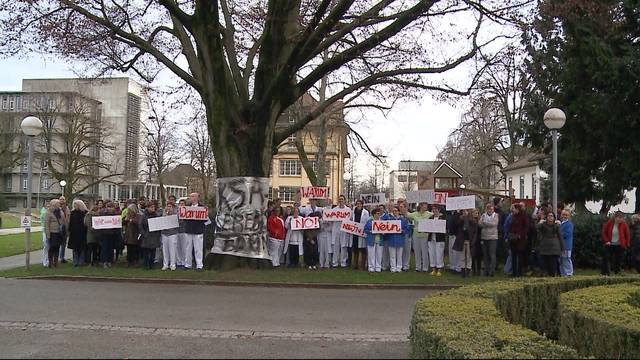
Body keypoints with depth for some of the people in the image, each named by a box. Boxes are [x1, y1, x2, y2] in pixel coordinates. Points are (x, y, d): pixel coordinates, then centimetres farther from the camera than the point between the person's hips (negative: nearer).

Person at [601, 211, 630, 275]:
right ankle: (606, 273, -8)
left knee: (618, 260, 5)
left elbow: (627, 235, 4)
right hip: (610, 245, 0)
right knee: (606, 258, -9)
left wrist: (627, 244, 3)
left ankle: (617, 273, 16)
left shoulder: (624, 225, -5)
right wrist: (606, 241, -5)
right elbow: (604, 232, 3)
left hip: (619, 246, 0)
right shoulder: (609, 223, -6)